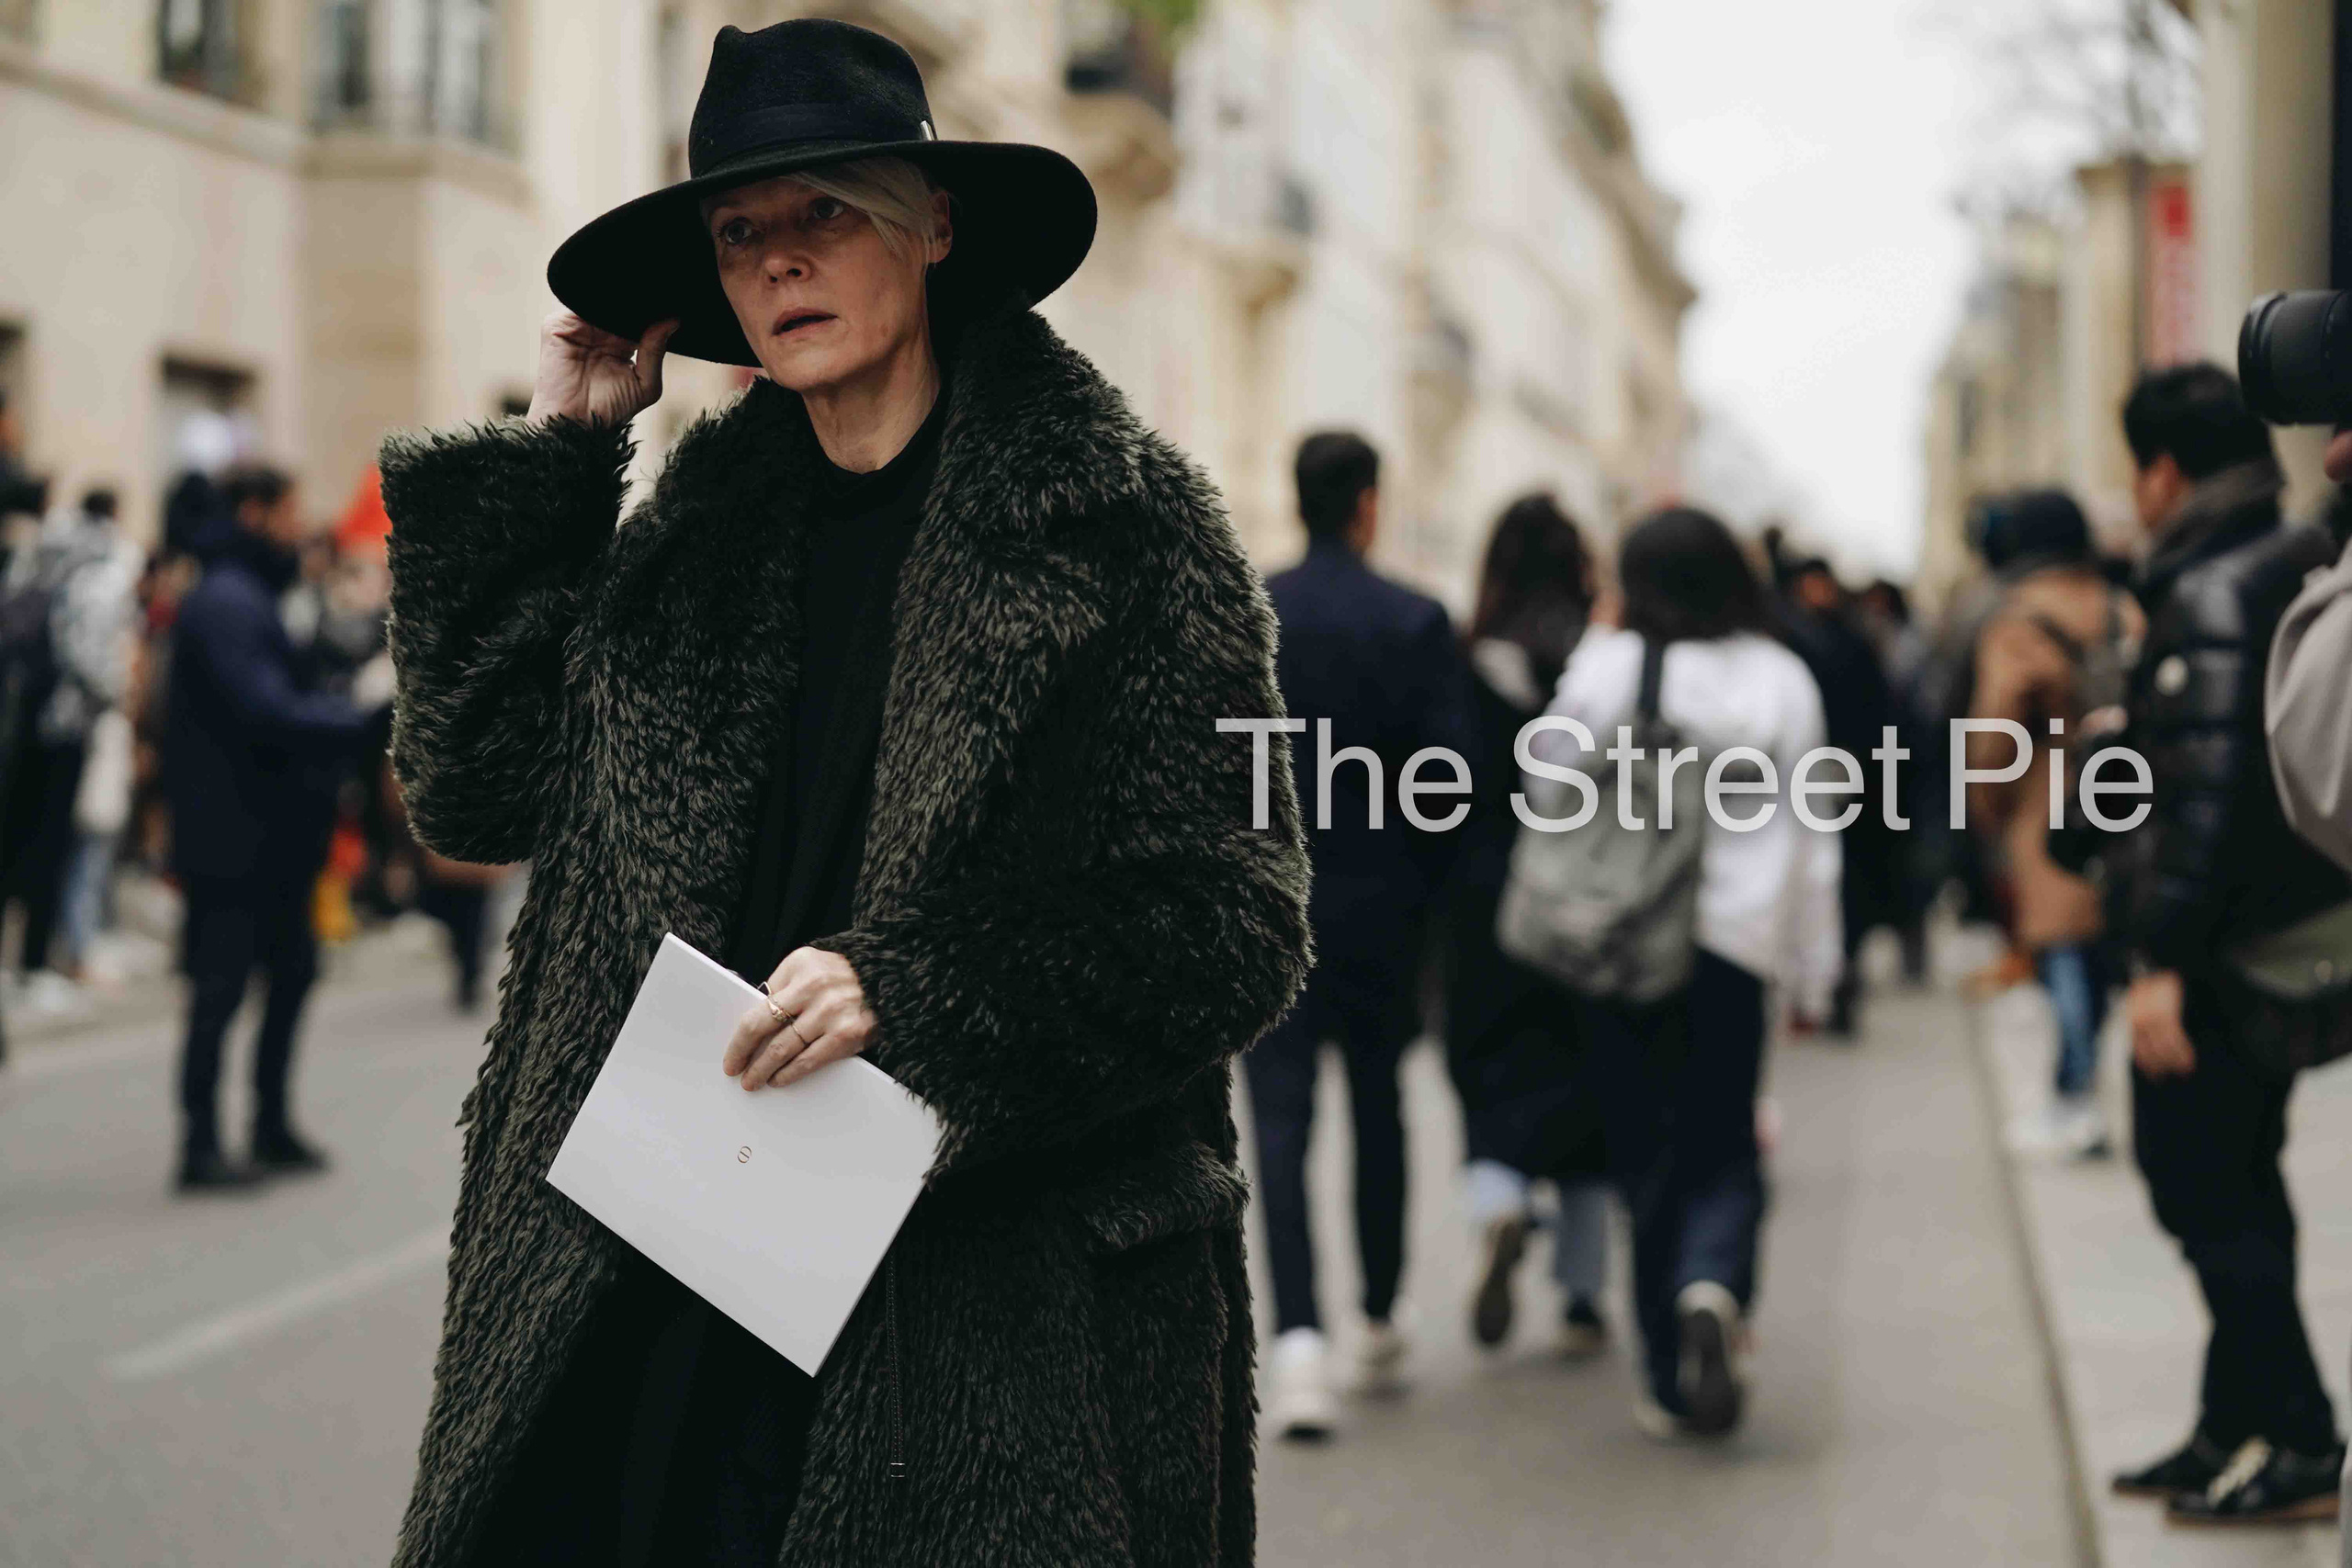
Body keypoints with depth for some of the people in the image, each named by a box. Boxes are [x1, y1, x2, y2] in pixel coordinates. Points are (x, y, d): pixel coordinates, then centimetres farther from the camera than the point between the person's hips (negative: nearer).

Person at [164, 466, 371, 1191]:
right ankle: (201, 1148, 2)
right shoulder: (226, 603, -17)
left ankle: (272, 1128, 25)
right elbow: (266, 712, -24)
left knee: (292, 969, 16)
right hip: (231, 836, -10)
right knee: (221, 986, -4)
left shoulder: (251, 598, 17)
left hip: (271, 834, 10)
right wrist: (361, 718, -18)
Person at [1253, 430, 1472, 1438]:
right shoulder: (1416, 623, -5)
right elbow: (1448, 766, -7)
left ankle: (1299, 1337, -18)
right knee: (1378, 1111, 16)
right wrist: (1427, 890, 6)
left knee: (1281, 1120, -2)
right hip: (1379, 905, 1)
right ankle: (1379, 1326, 26)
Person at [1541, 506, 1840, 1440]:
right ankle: (1712, 1288, -22)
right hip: (1732, 942, 0)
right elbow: (1809, 838, 4)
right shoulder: (1780, 680, 1)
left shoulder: (1603, 669, -4)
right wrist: (1814, 969, 10)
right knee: (1722, 1151, 8)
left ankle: (1668, 1376, 12)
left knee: (1644, 1154, 9)